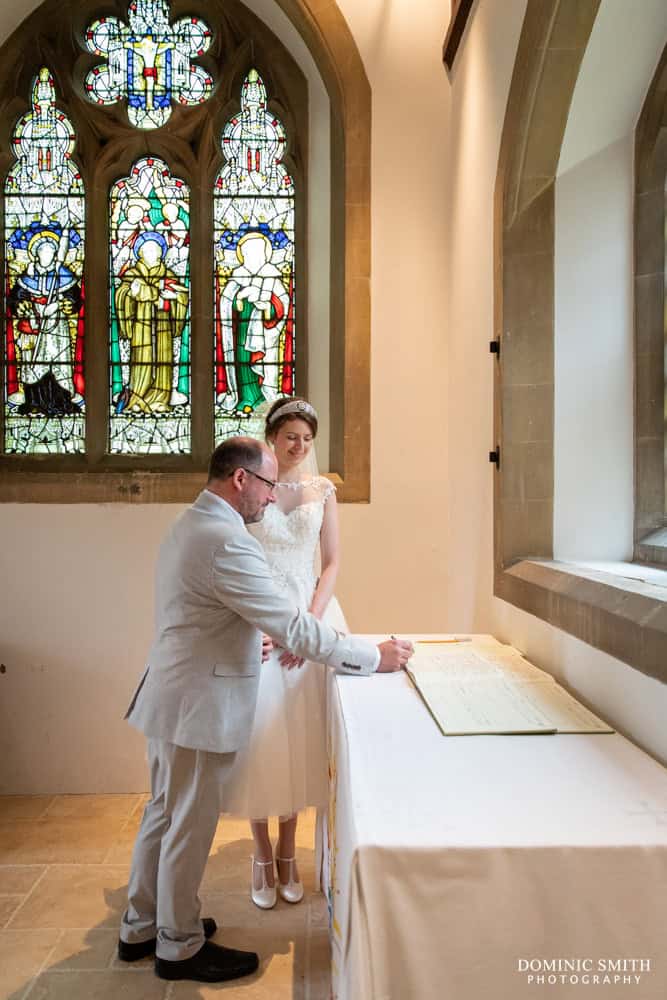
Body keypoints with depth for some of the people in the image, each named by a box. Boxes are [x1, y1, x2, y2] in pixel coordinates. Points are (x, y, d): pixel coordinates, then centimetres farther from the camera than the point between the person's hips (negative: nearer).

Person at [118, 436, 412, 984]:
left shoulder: (189, 526, 9)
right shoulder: (227, 542, -25)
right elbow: (294, 627, -26)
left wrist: (244, 642, 22)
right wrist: (376, 656, -18)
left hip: (172, 697, 10)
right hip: (198, 707, -10)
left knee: (164, 814, 22)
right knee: (190, 827, 7)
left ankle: (142, 927, 38)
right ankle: (179, 947, 26)